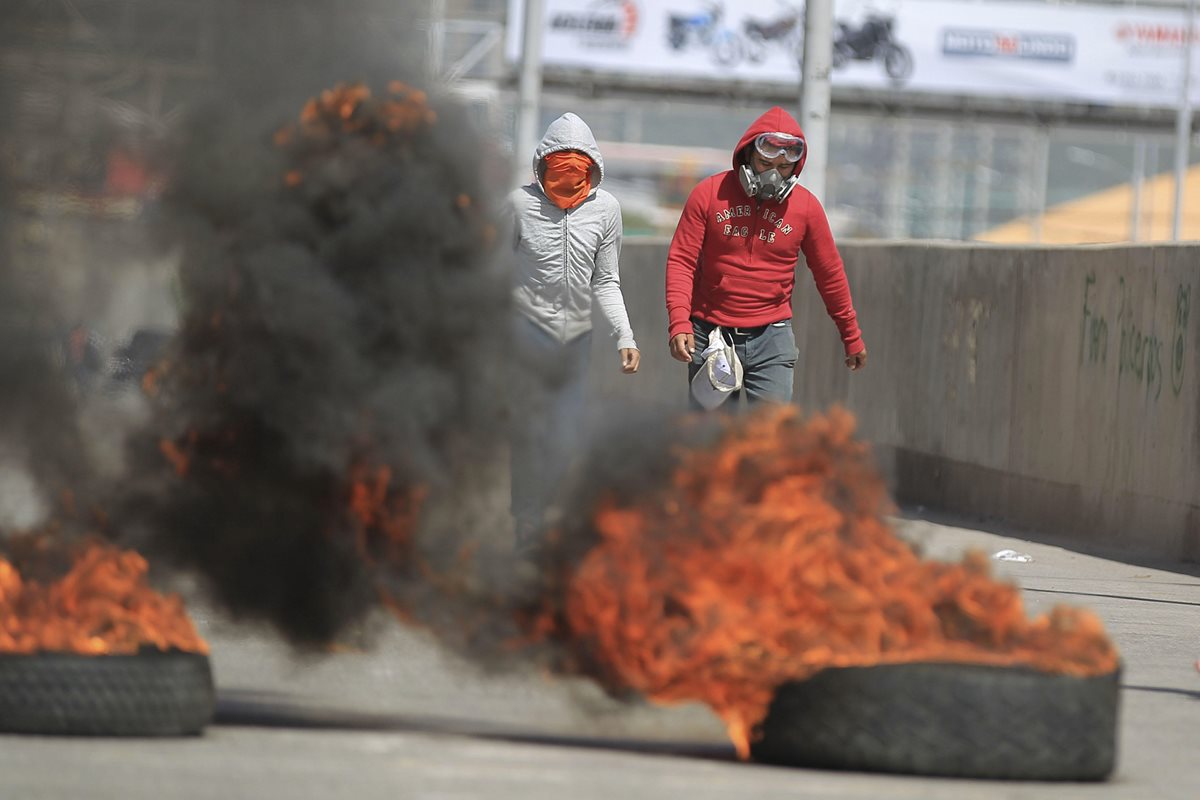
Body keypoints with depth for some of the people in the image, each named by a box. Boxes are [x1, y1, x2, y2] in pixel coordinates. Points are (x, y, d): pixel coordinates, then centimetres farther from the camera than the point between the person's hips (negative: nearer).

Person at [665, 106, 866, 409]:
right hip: (710, 335, 0)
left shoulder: (806, 206, 1)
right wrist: (679, 323, -18)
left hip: (771, 338, 0)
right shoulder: (709, 194, -3)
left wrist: (851, 337, 17)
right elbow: (681, 261, -4)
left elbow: (830, 275, 11)